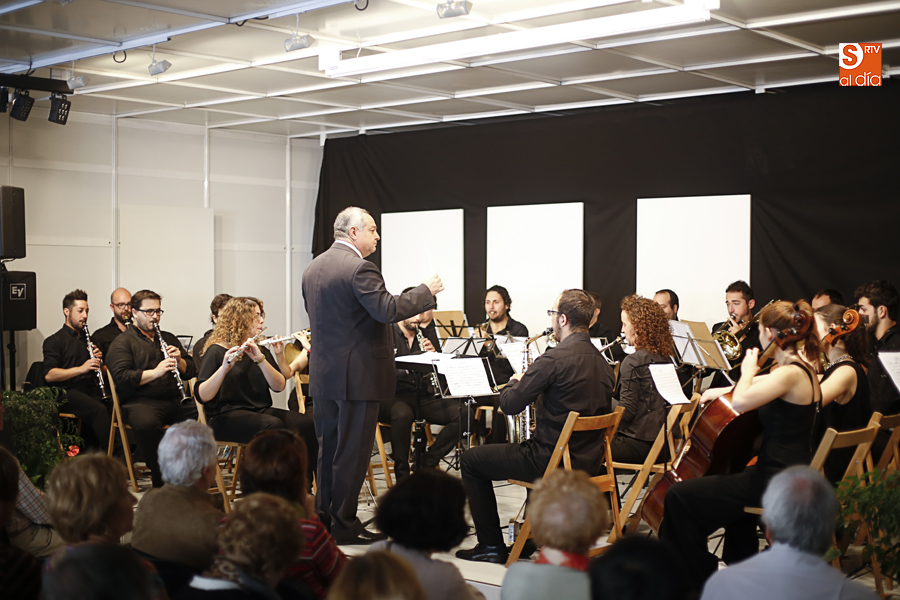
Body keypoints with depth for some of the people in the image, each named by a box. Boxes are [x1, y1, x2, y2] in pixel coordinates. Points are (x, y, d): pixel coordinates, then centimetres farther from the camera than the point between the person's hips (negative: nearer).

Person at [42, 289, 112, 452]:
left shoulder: (88, 339, 25)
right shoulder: (55, 341, 6)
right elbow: (49, 375, -8)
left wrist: (98, 359, 4)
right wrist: (81, 369, -16)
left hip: (90, 389, 5)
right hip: (67, 392, -5)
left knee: (112, 406, -27)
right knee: (99, 410, -33)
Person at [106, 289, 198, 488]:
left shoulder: (168, 338, 24)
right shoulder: (122, 343, 7)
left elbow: (190, 372, 21)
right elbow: (121, 378, -9)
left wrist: (179, 359, -1)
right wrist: (156, 372, -19)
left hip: (175, 400, 5)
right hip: (142, 401, -5)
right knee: (146, 424, -39)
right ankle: (160, 479, -22)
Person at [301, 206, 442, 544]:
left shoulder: (313, 268, 11)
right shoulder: (359, 268, -17)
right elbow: (388, 310, -24)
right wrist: (426, 290, -12)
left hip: (323, 374, 9)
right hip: (356, 374, -9)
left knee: (328, 447, 16)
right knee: (352, 450, -1)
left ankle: (323, 517, 23)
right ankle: (344, 525, 6)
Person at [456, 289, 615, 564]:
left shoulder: (554, 358, -21)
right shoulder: (602, 361, 4)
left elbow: (510, 405, -17)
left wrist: (515, 382, 6)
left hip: (553, 461, -8)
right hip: (590, 461, 8)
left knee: (471, 459, 9)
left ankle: (491, 545, 15)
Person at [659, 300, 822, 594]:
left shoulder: (790, 374, -22)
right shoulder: (803, 369, 10)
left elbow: (741, 402, -34)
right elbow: (762, 386, 27)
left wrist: (748, 371, -15)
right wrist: (722, 390, 15)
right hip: (794, 473, 11)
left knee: (680, 497, -7)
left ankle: (698, 582, 5)